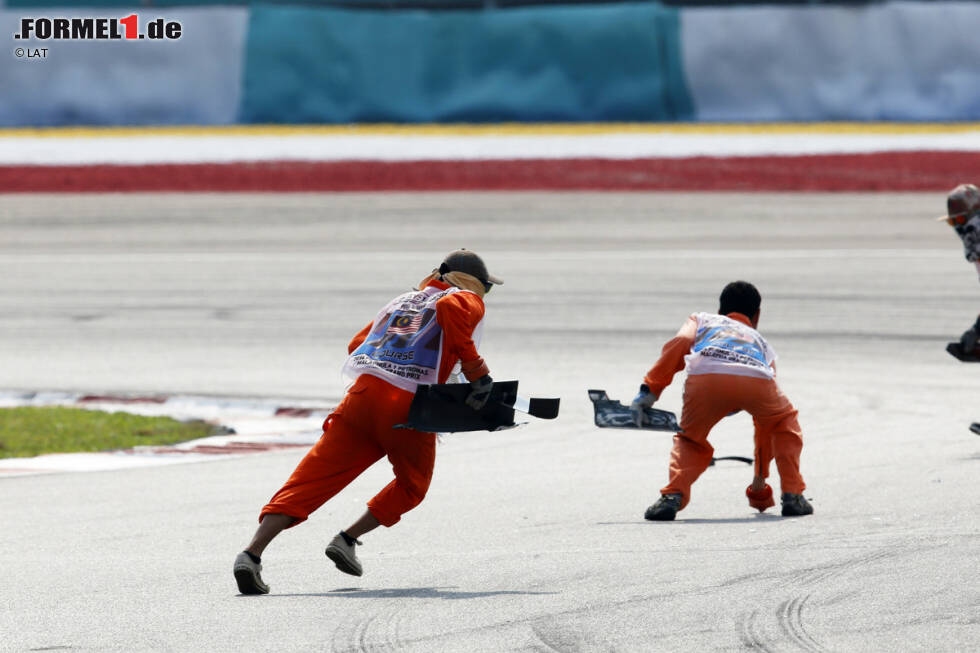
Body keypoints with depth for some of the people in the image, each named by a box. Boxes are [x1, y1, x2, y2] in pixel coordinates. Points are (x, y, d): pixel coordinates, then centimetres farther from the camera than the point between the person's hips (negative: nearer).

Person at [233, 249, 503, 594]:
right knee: (412, 486, 23)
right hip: (409, 408, -4)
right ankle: (346, 540, 9)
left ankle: (252, 553, -16)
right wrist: (476, 370, -11)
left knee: (310, 480, -1)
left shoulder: (400, 301, 31)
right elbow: (450, 308, -11)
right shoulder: (470, 302, 14)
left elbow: (356, 345, 27)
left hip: (364, 393, 4)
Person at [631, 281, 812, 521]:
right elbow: (767, 419, 48)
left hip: (705, 376, -1)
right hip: (756, 381, 1)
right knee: (785, 420, 34)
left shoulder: (701, 320, 39)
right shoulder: (762, 343, 44)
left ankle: (673, 496, -2)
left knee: (690, 440, 24)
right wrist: (760, 479, 56)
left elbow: (679, 344, 12)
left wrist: (650, 389, 5)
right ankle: (793, 497, 24)